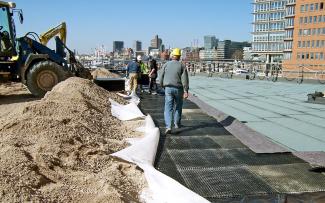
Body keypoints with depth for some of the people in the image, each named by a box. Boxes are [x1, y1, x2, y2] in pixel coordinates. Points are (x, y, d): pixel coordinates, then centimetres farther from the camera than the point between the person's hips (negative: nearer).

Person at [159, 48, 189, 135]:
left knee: (168, 108, -1)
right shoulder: (182, 66, -3)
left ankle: (168, 127, -14)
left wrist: (163, 86, 20)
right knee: (178, 107, 18)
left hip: (168, 88, 0)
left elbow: (161, 78, 3)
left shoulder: (166, 65, 2)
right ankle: (177, 124, 32)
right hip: (178, 89, 0)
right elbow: (185, 79, -10)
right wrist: (186, 91, -11)